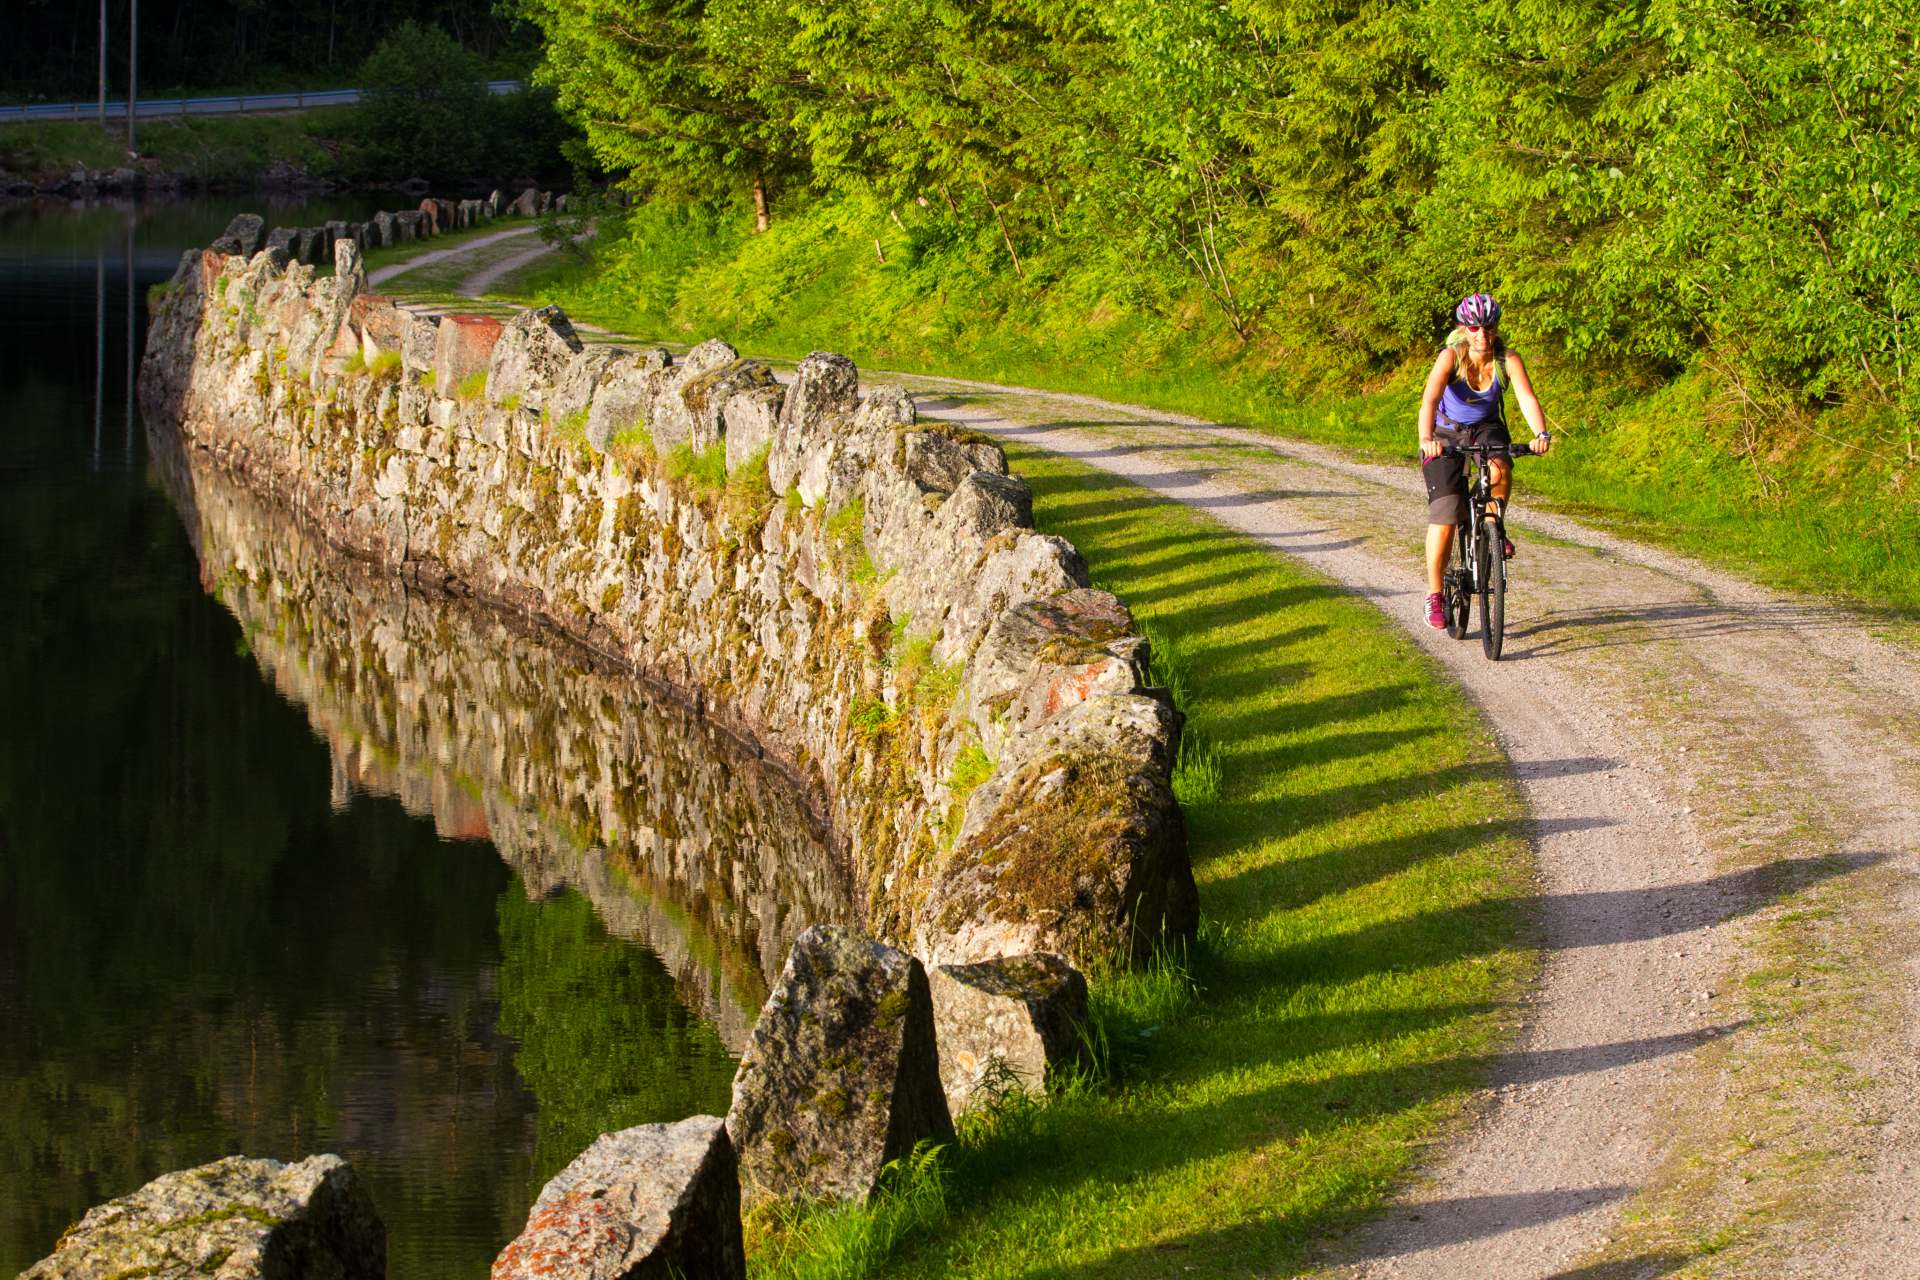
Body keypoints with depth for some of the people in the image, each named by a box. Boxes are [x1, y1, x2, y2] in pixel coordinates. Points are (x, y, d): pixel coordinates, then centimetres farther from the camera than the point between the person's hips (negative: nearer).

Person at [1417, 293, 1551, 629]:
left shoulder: (1508, 359, -19)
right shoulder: (1451, 356, -25)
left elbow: (1527, 397, -32)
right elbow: (1430, 399, -39)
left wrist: (1541, 434, -51)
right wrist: (1426, 439, -56)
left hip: (1487, 428, 2)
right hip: (1447, 434, -1)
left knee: (1499, 469, -35)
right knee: (1444, 516, -11)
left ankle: (1496, 525, -5)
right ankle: (1434, 595, 2)